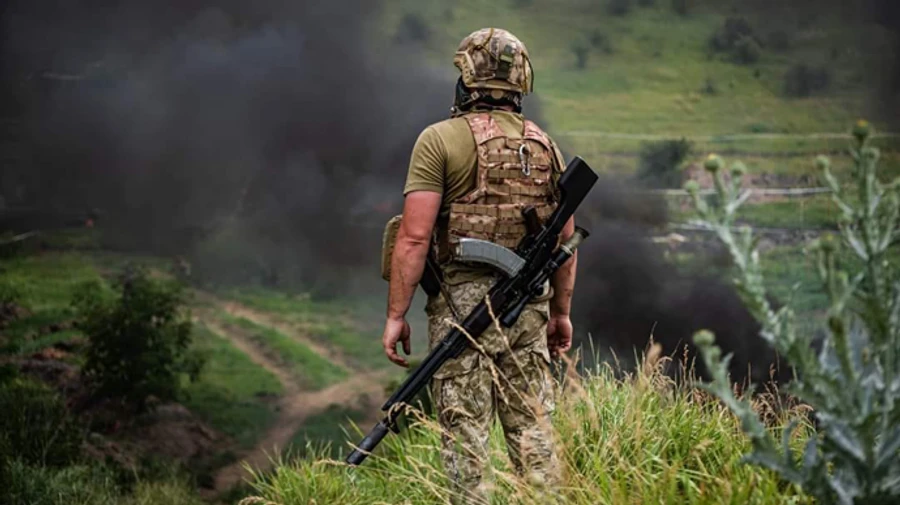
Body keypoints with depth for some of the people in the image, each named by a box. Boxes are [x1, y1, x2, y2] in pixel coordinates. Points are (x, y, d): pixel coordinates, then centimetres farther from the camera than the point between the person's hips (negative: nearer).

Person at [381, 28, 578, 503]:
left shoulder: (440, 140, -7)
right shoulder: (545, 146, 10)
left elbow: (414, 236, -13)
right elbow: (566, 237, 13)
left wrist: (395, 315, -8)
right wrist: (561, 311, 21)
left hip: (462, 303, -5)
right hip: (528, 305, 5)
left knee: (464, 433, -1)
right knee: (532, 429, 10)